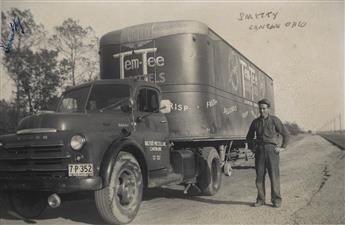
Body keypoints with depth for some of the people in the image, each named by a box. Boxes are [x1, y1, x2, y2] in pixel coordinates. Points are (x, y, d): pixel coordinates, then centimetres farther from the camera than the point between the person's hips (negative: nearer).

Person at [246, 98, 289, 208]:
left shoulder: (274, 120, 1)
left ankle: (276, 200, 7)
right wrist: (252, 147, 11)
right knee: (259, 176, 2)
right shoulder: (255, 122, 11)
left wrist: (282, 147, -1)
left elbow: (285, 134, 4)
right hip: (259, 150, 3)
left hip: (272, 149, -3)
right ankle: (260, 199, 11)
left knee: (274, 175, -3)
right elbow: (249, 137, 23)